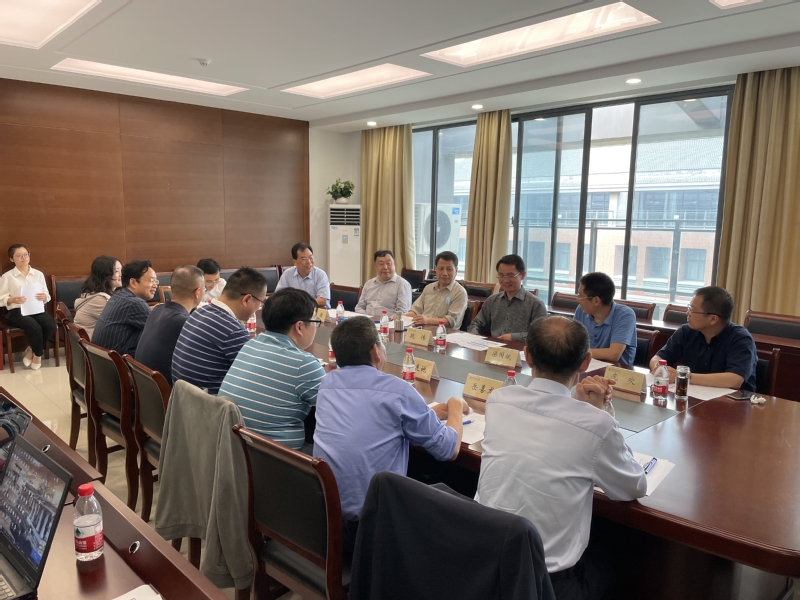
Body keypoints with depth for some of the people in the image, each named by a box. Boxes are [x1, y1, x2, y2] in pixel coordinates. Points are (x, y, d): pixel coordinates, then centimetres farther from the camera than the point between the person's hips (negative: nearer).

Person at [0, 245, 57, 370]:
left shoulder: (38, 274, 13)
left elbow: (47, 297, 11)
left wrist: (44, 297, -12)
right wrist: (13, 299, -19)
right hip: (16, 311, -3)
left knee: (51, 325, -26)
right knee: (35, 327, -32)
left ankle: (31, 350, 0)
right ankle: (38, 354, -1)